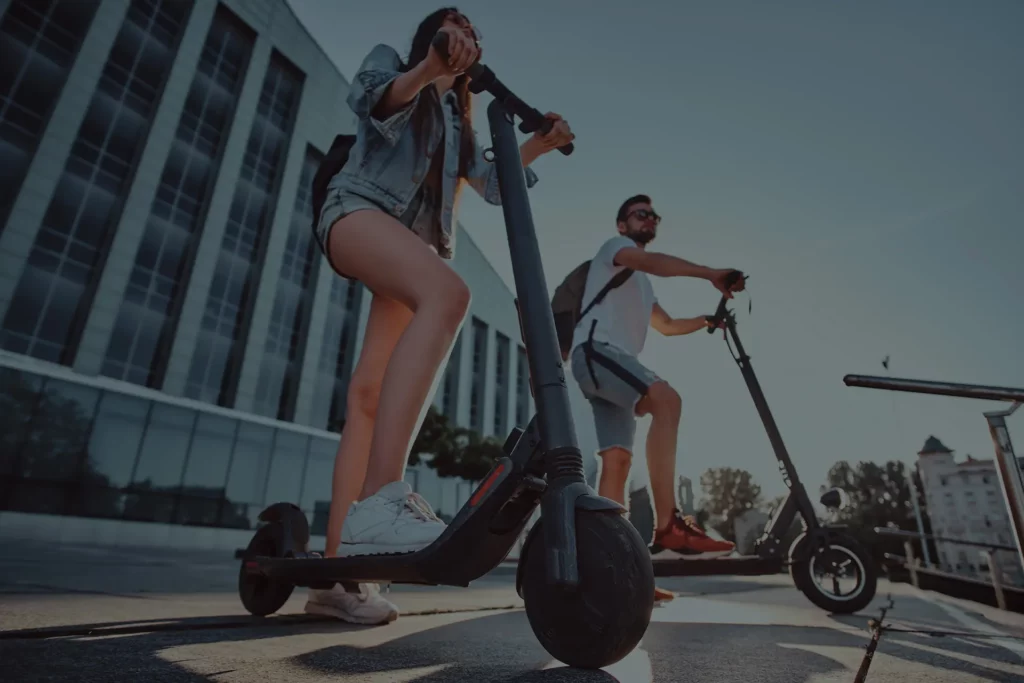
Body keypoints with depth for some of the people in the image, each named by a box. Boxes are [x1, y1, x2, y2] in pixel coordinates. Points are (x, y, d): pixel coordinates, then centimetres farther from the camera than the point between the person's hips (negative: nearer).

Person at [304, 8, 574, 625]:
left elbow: (492, 184, 19)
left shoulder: (457, 118, 33)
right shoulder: (391, 60, 20)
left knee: (370, 394, -9)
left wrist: (538, 146, 4)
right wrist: (427, 70, -24)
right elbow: (371, 98, -5)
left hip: (415, 237, 5)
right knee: (448, 294, -38)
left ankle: (337, 568, -10)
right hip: (358, 208, -5)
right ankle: (379, 503, -48)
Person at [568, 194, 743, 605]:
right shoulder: (614, 247, 9)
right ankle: (668, 524, -36)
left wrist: (709, 319, 24)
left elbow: (668, 325, 37)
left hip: (615, 359, 9)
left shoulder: (640, 283, 36)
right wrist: (711, 274, -20)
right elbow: (654, 262, -13)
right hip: (595, 349, -9)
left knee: (617, 460, -5)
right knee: (667, 399, -32)